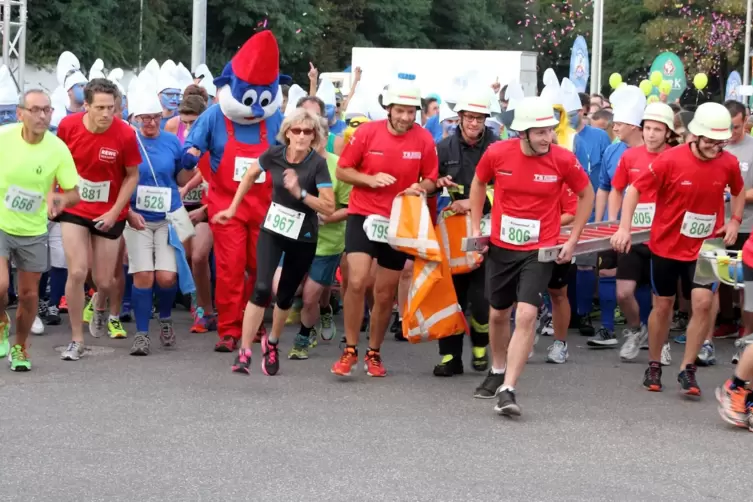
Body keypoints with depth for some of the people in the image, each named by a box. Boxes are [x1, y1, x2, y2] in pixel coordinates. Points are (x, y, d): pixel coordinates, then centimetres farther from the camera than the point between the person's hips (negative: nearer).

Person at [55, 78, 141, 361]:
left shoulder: (125, 134, -19)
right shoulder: (68, 125, -13)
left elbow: (132, 176, -7)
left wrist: (114, 212, -14)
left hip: (109, 214, 0)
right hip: (74, 210, 0)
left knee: (104, 281, 6)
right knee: (77, 272, -10)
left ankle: (100, 306, 46)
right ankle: (76, 340, 6)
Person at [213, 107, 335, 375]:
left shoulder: (317, 163, -19)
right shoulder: (274, 154, -10)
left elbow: (329, 207, -22)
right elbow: (250, 176, 10)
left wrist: (299, 193, -33)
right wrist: (233, 208, 14)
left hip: (303, 237, -1)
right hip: (272, 230, 1)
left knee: (285, 295, 10)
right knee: (262, 288, -16)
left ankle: (272, 343, 37)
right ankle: (244, 351, -12)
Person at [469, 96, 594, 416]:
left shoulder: (563, 160, -14)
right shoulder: (497, 153, -11)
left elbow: (586, 195, 3)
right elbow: (479, 184, 11)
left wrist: (573, 240, 1)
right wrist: (476, 227, 7)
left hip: (539, 251, -3)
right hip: (500, 248, 3)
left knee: (526, 315, -18)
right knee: (498, 314, 17)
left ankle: (507, 390, -16)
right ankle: (497, 371, 43)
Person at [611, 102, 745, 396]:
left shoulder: (728, 164, -8)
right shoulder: (670, 160, -17)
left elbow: (739, 191, 15)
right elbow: (635, 190, -10)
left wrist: (735, 220, -1)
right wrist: (624, 228, -18)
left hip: (704, 248, 1)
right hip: (666, 245, -1)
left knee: (703, 302, -12)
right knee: (663, 306, 10)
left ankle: (687, 369, 2)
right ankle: (654, 366, 28)